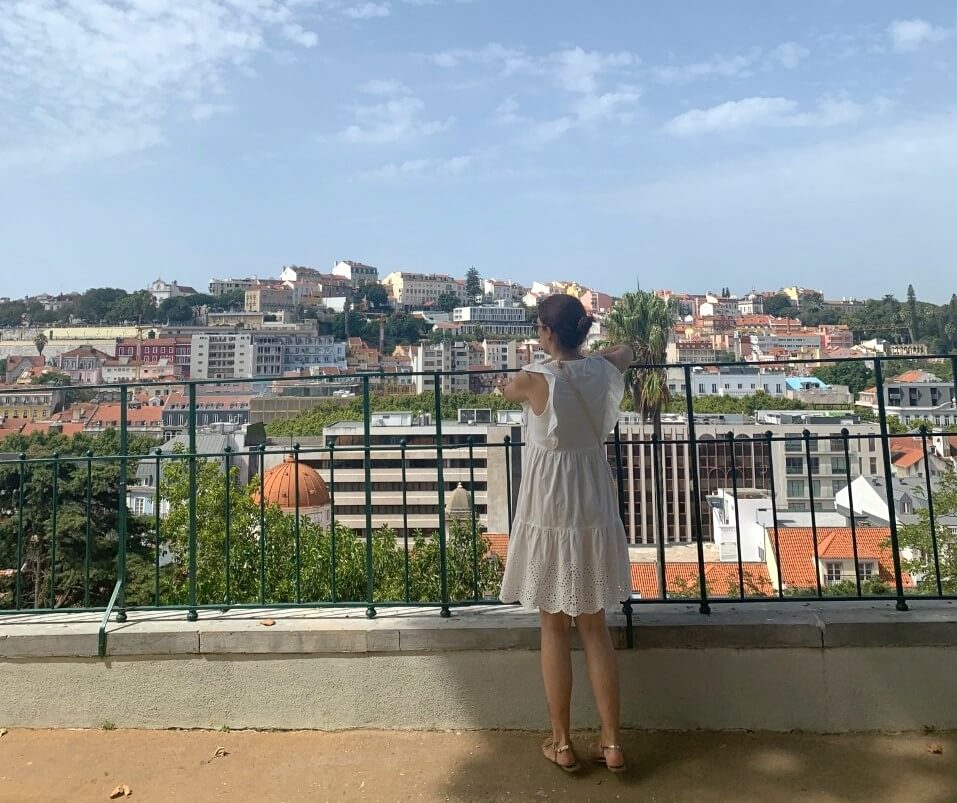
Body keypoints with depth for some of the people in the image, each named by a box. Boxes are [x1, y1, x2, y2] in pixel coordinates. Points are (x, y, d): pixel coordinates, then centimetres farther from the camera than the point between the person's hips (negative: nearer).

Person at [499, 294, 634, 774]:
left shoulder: (532, 380, -14)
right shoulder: (603, 370, -2)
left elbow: (506, 391, 11)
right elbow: (626, 350, 23)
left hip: (548, 511, -4)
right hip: (594, 508, 4)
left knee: (554, 627, 10)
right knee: (594, 626, 14)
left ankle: (562, 744, 22)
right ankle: (612, 743, 22)